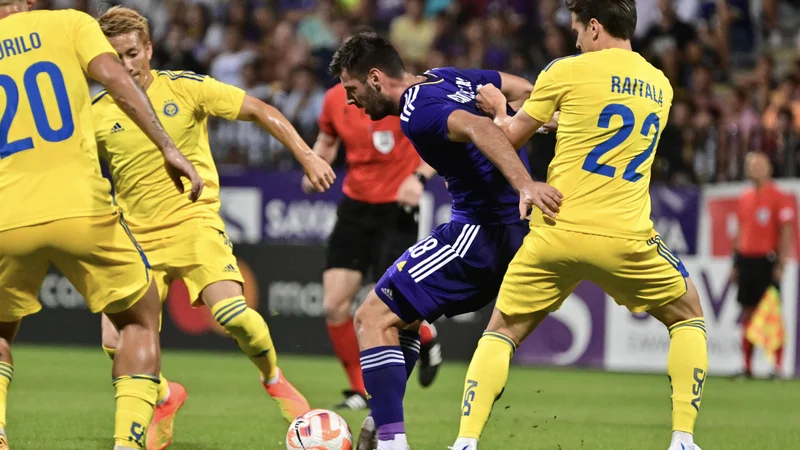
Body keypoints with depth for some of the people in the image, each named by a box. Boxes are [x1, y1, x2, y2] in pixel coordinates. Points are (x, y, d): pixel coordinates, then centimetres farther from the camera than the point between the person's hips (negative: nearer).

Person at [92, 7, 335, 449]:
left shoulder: (186, 88, -5)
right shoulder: (96, 115, 0)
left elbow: (260, 111, -2)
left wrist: (307, 156, -11)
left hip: (195, 221, -2)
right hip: (137, 237, 3)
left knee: (230, 311, -26)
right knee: (116, 341, -11)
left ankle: (273, 379, 6)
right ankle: (165, 397, 23)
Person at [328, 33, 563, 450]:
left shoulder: (417, 113, -16)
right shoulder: (448, 78, 12)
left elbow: (479, 128, -34)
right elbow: (525, 89, 19)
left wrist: (524, 185, -46)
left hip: (481, 230, -10)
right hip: (515, 226, 10)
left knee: (373, 318, -10)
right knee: (403, 312, 24)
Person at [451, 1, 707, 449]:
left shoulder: (566, 71, 1)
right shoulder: (660, 87, 13)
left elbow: (509, 138, 11)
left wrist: (499, 110, 32)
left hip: (557, 233, -1)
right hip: (626, 239, 2)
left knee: (501, 333, 15)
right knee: (688, 317, 23)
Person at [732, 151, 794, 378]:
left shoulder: (779, 198, -6)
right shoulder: (745, 198, 14)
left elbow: (786, 233, -8)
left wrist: (781, 264, -15)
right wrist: (735, 264, 15)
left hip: (766, 261, -6)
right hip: (746, 259, 6)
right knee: (748, 313, 6)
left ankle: (778, 366, -7)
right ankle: (747, 366, 10)